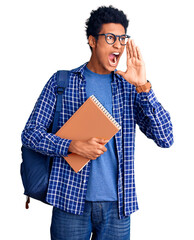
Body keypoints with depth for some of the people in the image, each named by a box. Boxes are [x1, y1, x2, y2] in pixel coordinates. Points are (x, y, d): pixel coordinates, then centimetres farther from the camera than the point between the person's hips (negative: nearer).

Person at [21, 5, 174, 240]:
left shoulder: (130, 87, 5)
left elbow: (165, 138, -4)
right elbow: (31, 133, 0)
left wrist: (143, 86, -14)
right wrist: (73, 146, -16)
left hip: (117, 204, 2)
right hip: (71, 201, -1)